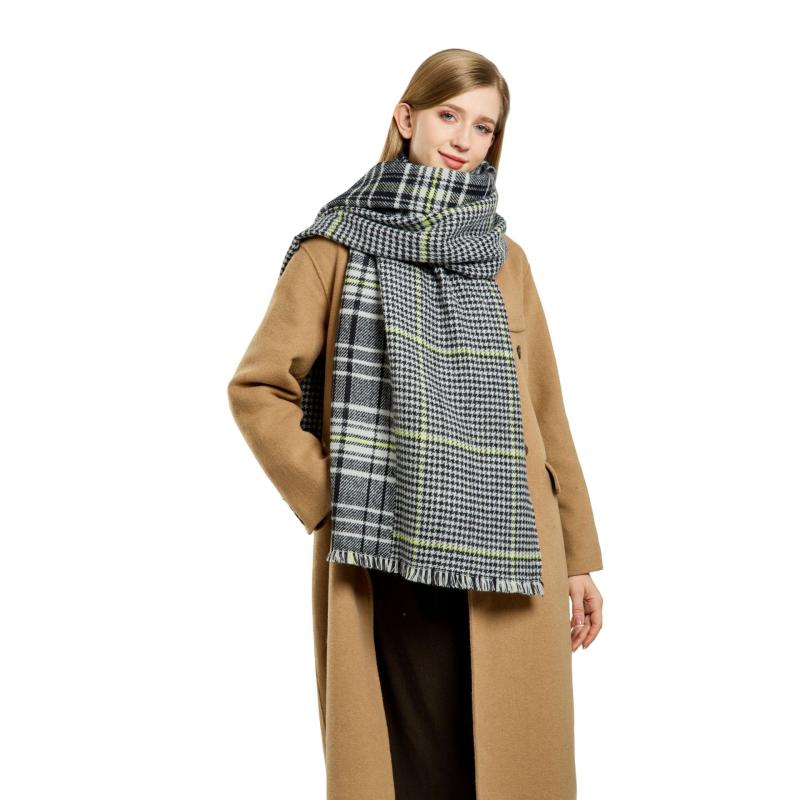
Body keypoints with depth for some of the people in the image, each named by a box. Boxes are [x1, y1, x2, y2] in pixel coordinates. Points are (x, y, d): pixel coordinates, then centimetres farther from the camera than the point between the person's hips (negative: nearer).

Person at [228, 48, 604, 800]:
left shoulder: (506, 260, 13)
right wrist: (329, 503, -8)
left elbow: (543, 409, 12)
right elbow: (257, 387, 0)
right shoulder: (339, 245, 3)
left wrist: (578, 556, 10)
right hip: (390, 560, -3)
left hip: (506, 565, 3)